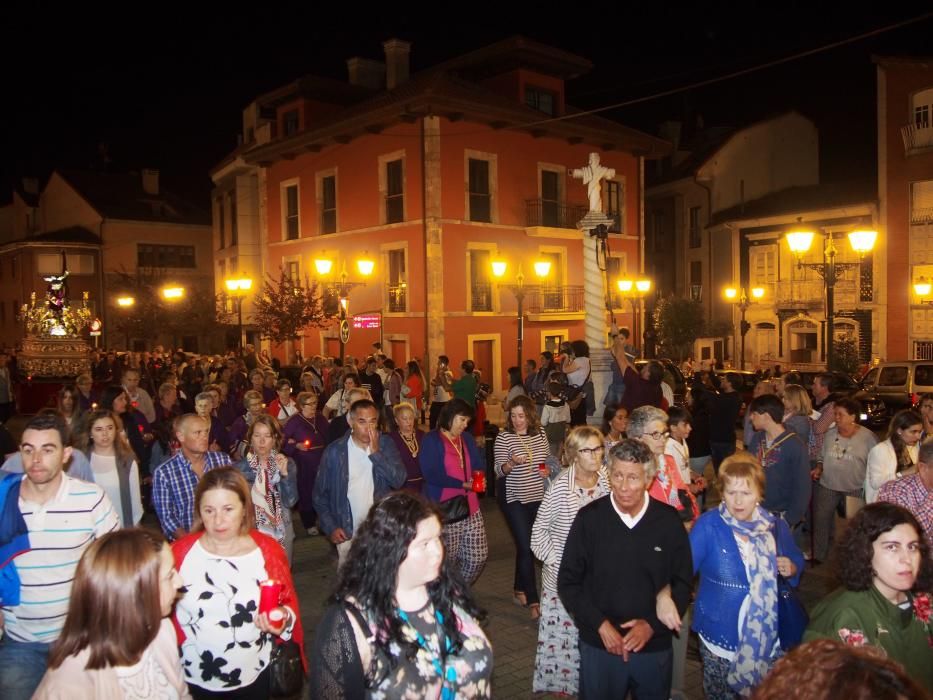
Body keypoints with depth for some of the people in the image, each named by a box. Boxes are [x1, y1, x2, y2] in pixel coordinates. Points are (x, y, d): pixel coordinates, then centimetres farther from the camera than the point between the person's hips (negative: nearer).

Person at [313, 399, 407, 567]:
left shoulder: (386, 444, -2)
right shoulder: (334, 451, -7)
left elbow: (398, 480, -12)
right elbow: (320, 494, 1)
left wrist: (375, 453, -19)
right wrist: (330, 527, -7)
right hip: (347, 532, -1)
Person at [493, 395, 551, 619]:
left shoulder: (540, 433, 2)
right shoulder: (504, 438, -10)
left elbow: (548, 458, 16)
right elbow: (499, 470, -14)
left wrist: (548, 470, -5)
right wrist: (512, 462, -35)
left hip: (538, 497, 5)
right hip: (514, 498, -5)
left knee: (526, 544, 15)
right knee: (525, 546, -8)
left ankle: (520, 590, 32)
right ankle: (532, 600, 0)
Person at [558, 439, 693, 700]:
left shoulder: (669, 521, -8)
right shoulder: (589, 518, -11)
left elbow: (683, 582, 0)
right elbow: (568, 581, -5)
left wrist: (653, 624, -10)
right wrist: (600, 624, -13)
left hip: (655, 645, 1)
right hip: (599, 645, -1)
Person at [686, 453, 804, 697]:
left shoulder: (775, 526, -2)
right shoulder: (708, 525, -14)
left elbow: (796, 558, 15)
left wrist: (792, 568, -9)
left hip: (766, 637, 3)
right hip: (720, 638, -3)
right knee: (720, 694, 11)